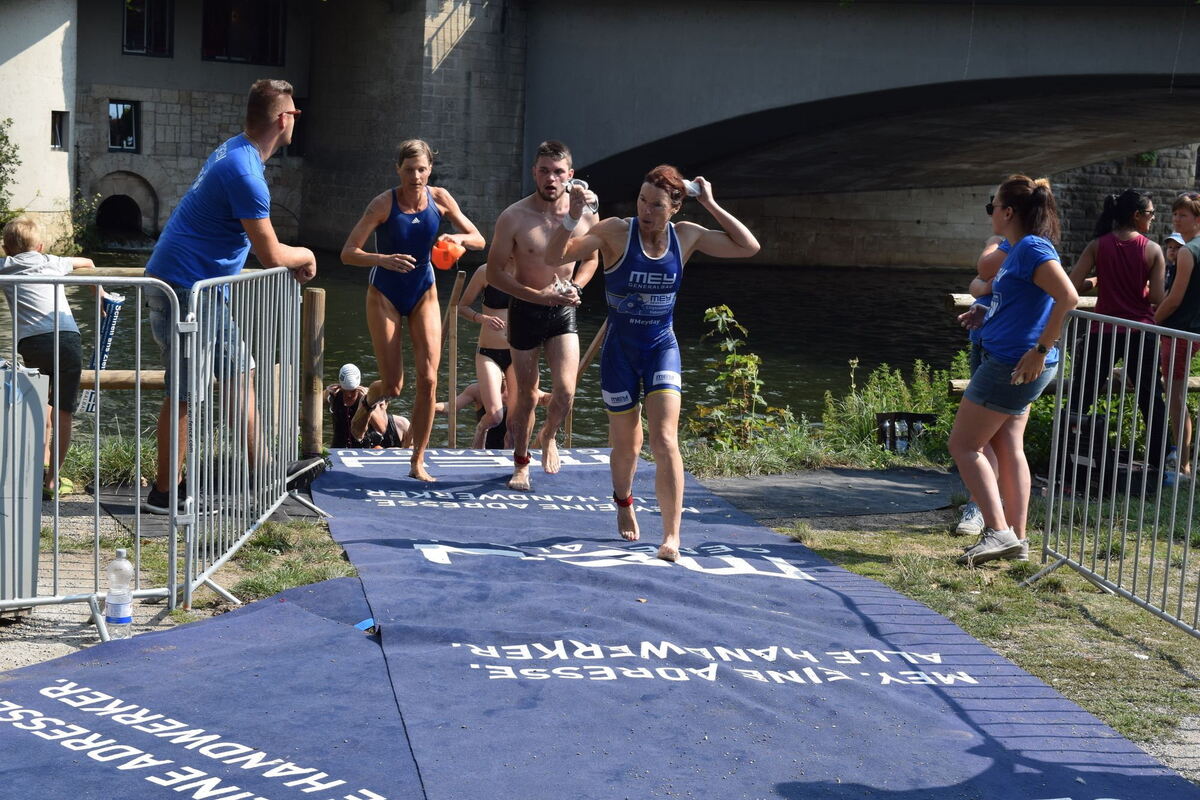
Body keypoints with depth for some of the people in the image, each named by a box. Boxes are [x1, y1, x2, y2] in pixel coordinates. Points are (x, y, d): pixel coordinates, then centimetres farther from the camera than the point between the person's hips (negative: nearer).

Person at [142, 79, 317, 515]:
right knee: (185, 391, -4)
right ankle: (164, 493, 4)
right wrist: (305, 256, 3)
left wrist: (291, 259, 10)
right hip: (183, 288, -10)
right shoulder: (245, 172, -22)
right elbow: (270, 255, -18)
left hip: (203, 290, 10)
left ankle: (257, 468, 21)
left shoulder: (235, 151, 11)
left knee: (241, 373, 14)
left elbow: (258, 240, 24)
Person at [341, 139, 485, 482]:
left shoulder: (439, 198, -8)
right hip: (385, 295, -3)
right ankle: (367, 403, 36)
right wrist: (383, 259, -40)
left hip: (423, 294, 3)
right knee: (393, 386, -3)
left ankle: (418, 461, 4)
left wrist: (459, 238, -24)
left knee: (428, 379, -7)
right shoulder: (383, 204, -18)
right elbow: (348, 253, -22)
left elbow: (479, 240, -1)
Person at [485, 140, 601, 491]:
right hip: (525, 310, -1)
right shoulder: (514, 218, -15)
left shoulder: (585, 214, -7)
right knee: (525, 395, 7)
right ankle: (521, 464, 28)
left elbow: (591, 259, 11)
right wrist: (540, 296, -19)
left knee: (565, 392, -11)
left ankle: (548, 437, 23)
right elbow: (495, 273, -9)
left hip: (563, 310, 1)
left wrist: (575, 287, -9)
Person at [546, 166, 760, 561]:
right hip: (620, 350, -1)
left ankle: (671, 536, -14)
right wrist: (573, 217, -31)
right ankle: (624, 502, 44)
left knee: (664, 441, -15)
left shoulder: (686, 236, -4)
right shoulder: (615, 232, -12)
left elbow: (748, 247, 3)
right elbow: (555, 257, -15)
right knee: (626, 445, 13)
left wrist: (711, 205, -4)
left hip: (662, 348, 1)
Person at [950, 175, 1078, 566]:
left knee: (964, 445, -4)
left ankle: (999, 532, -8)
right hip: (1011, 365, 10)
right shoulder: (1017, 249, 13)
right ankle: (1016, 538, 15)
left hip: (1012, 366, -10)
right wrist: (984, 312, 22)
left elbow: (1068, 297, -28)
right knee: (1008, 447, 12)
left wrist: (1041, 350, -26)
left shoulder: (1032, 248, -18)